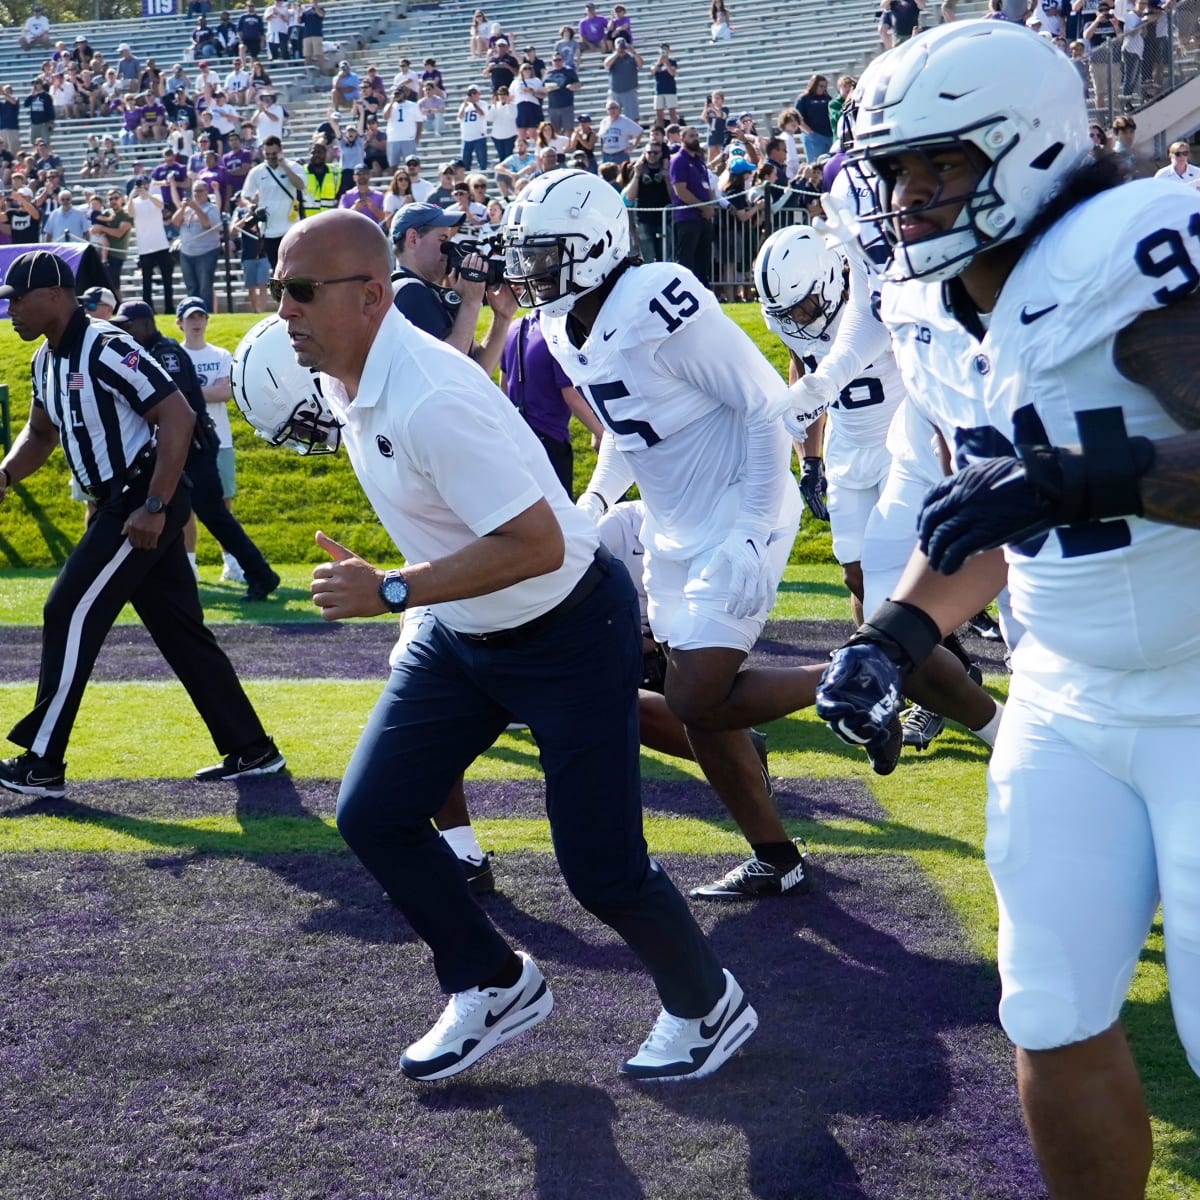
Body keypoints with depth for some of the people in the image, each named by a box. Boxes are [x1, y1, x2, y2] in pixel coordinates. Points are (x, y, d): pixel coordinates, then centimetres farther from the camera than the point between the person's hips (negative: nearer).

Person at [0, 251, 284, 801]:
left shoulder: (105, 349, -19)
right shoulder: (47, 359, 10)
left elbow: (178, 417, -24)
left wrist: (153, 507, -25)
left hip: (145, 501, -9)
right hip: (121, 505, 9)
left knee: (70, 614, -9)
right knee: (180, 630, 11)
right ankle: (250, 751, 17)